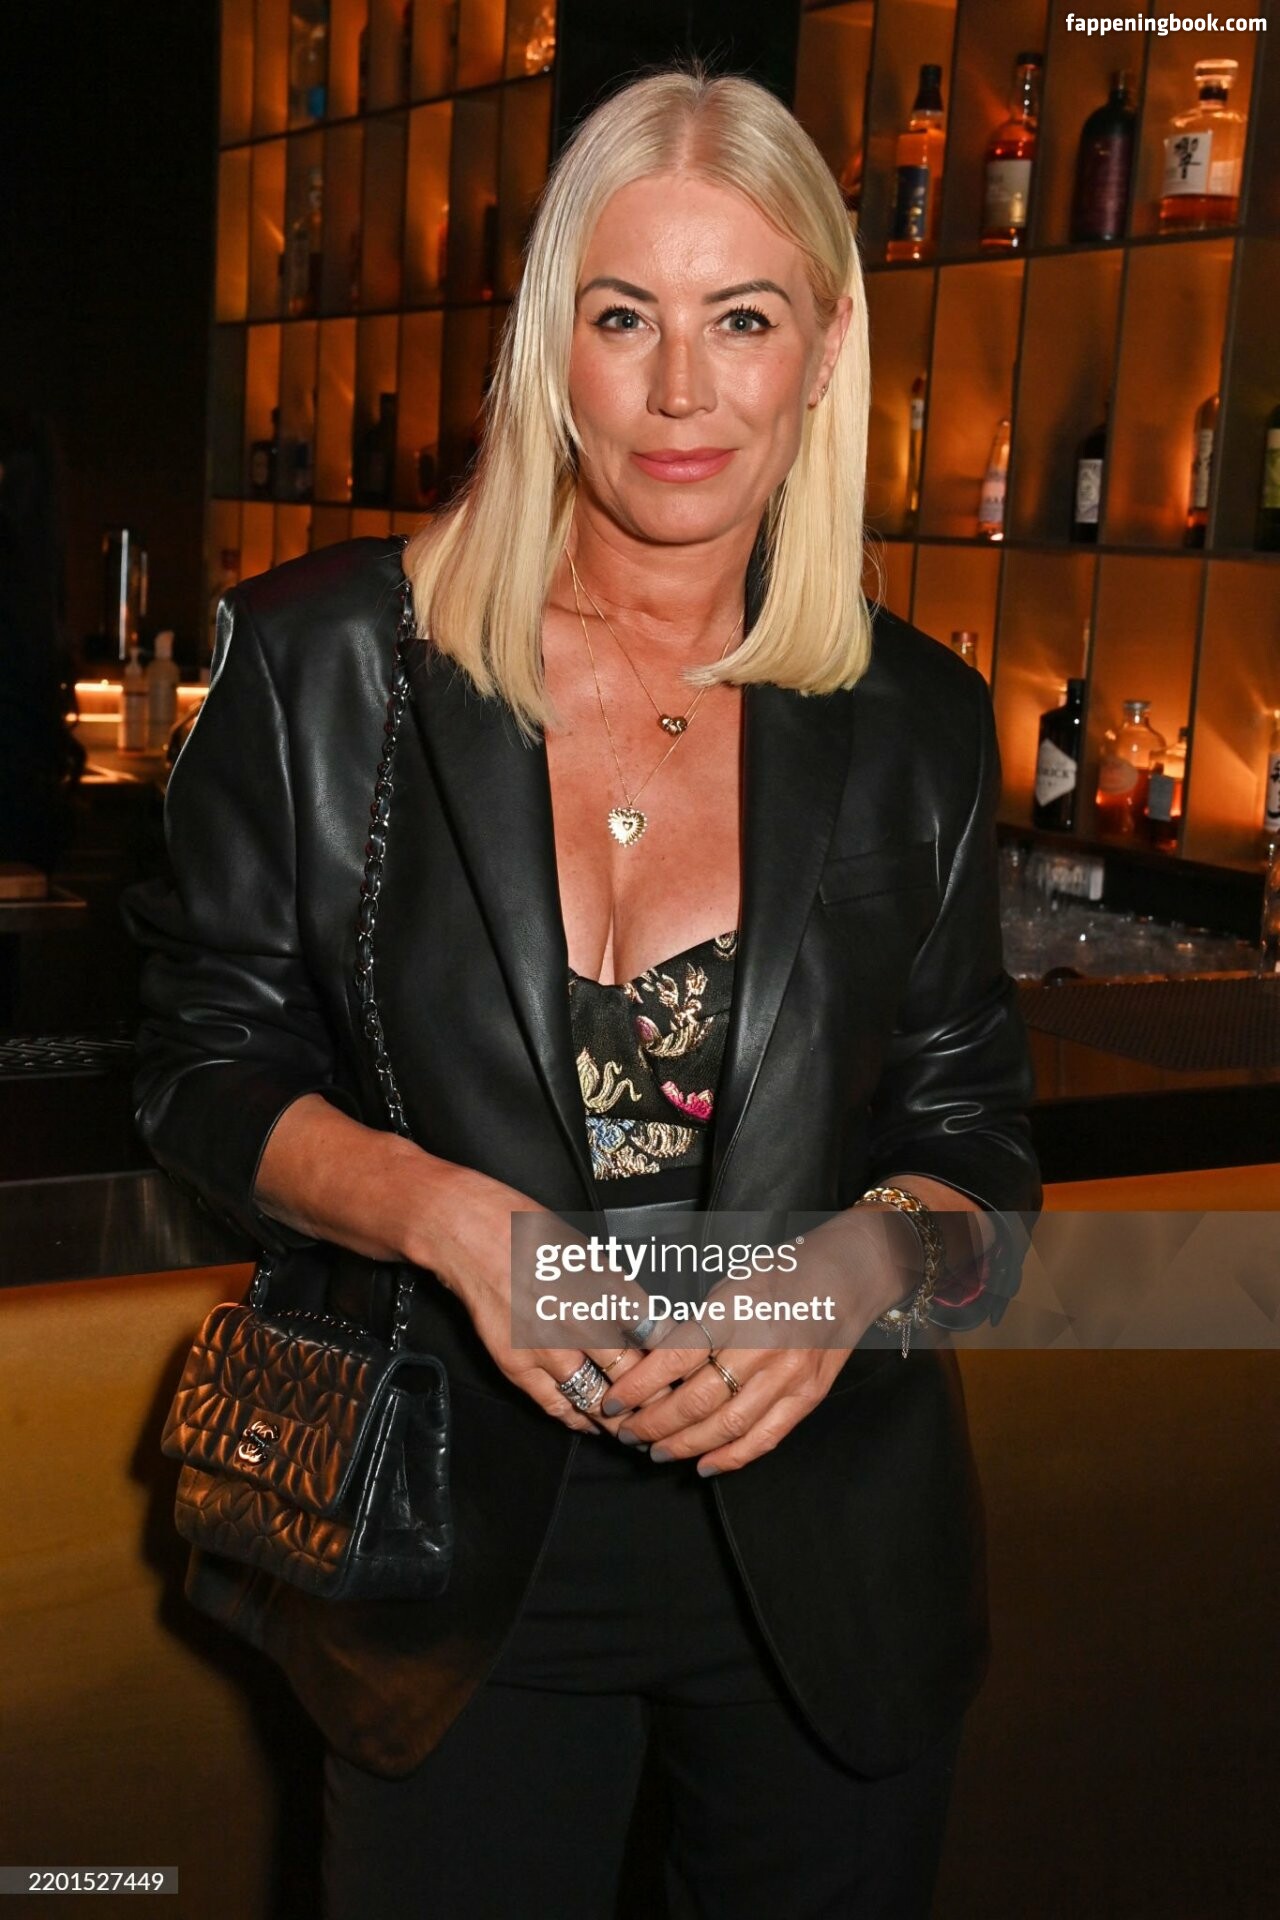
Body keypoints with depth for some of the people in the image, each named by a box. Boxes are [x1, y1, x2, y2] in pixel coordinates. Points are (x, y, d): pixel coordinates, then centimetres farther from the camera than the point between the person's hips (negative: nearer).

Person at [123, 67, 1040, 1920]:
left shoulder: (918, 725, -2)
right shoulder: (328, 662, -6)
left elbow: (978, 1142, 4)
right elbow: (206, 1057, -2)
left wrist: (849, 1277, -18)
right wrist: (448, 1214, -20)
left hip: (830, 1583, 2)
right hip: (452, 1562, -1)